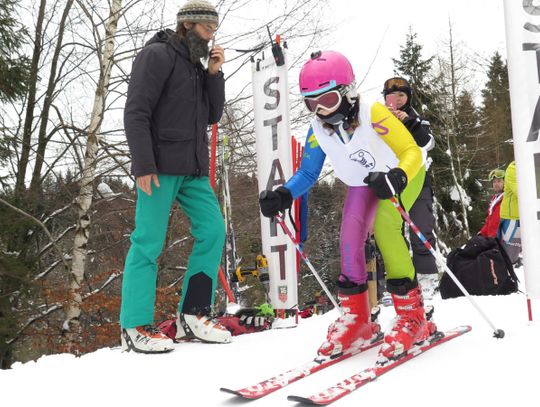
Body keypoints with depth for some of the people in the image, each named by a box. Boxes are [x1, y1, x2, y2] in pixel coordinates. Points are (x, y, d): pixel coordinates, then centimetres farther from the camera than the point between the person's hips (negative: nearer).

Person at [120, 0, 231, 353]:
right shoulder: (157, 55, -3)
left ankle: (193, 315, 6)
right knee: (149, 242, -7)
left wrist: (214, 74, 6)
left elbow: (212, 116, 17)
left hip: (193, 169, 8)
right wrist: (143, 165, -19)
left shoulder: (197, 66, 21)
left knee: (213, 230, 0)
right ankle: (136, 326, 0)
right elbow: (136, 113, -11)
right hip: (160, 167, -8)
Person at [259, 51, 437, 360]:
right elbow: (307, 175, -4)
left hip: (403, 175, -5)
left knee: (384, 227, -29)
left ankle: (412, 315, -19)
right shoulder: (318, 131, -15)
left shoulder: (373, 114, -32)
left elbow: (412, 152, -32)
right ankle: (357, 319, 4)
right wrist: (283, 195, -23)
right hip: (362, 185, 6)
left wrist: (396, 178, -52)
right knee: (350, 238, -11)